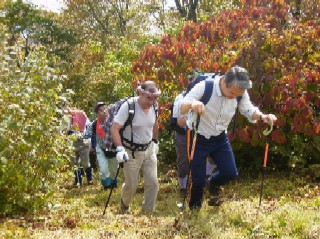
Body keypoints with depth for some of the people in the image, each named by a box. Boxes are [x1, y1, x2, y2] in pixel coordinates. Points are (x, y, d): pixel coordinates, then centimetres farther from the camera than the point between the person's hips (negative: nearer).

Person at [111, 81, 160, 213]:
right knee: (131, 185, 6)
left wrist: (155, 141, 22)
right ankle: (124, 203, 40)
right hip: (132, 152, -4)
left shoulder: (154, 106, -6)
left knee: (153, 183, -2)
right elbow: (114, 129, -22)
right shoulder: (128, 106, -23)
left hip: (149, 149, 4)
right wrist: (120, 149, -31)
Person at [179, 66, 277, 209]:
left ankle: (213, 184, 36)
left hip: (219, 138, 4)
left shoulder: (240, 93, -16)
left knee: (230, 173, 1)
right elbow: (182, 108, -32)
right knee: (198, 179, -2)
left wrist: (263, 117, -24)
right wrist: (192, 104, -57)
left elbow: (249, 110, -1)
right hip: (198, 138, -4)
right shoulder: (204, 87, -30)